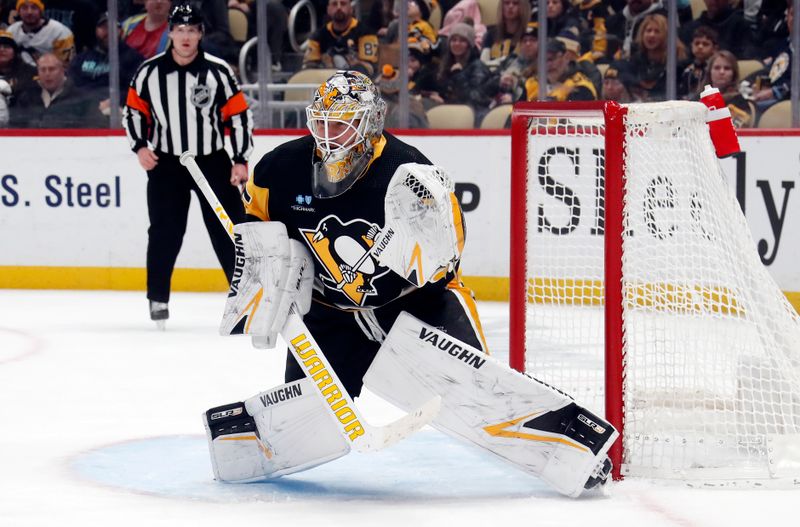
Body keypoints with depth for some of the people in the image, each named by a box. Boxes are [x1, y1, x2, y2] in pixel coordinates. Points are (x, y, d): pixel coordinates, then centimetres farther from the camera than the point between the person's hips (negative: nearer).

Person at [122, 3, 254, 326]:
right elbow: (134, 110, 7)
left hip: (213, 162, -1)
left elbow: (239, 116, -2)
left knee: (229, 229, -1)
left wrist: (241, 160, -6)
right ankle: (158, 298, 11)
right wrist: (140, 146, -6)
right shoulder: (150, 72, -3)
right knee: (164, 232, 0)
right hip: (166, 163, 1)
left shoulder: (218, 71, -6)